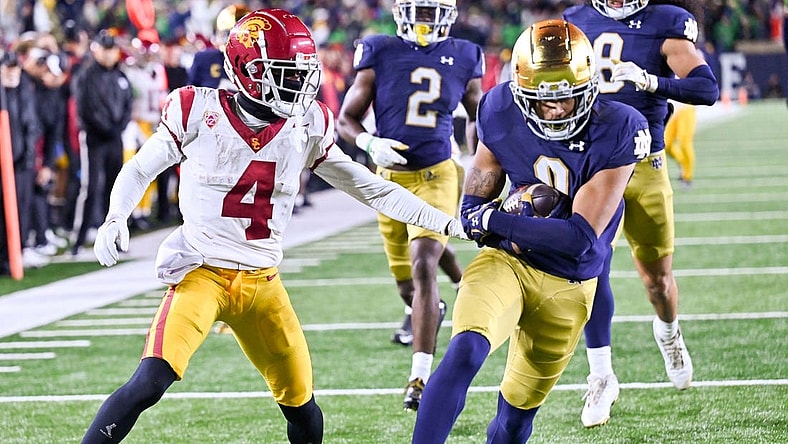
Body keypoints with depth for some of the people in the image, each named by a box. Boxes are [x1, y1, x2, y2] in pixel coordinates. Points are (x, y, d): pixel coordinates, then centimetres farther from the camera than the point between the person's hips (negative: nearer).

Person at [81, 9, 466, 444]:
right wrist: (115, 220, -15)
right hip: (201, 272, -4)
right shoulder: (201, 111, -9)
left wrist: (446, 222, 5)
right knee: (149, 383, -23)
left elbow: (369, 188, 8)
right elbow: (139, 171, 3)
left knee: (302, 407, 9)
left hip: (262, 281, 4)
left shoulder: (307, 127, 1)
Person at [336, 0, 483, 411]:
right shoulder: (380, 54, -4)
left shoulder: (463, 58, 1)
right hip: (391, 176, 1)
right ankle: (427, 313, 53)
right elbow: (346, 119, 0)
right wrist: (370, 144, -19)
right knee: (404, 278, 15)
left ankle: (421, 377, -21)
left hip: (437, 176, -1)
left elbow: (477, 115, 18)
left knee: (423, 266, -20)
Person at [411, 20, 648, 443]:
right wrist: (529, 229, -22)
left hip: (566, 287, 0)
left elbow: (580, 238, -23)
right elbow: (472, 210, -1)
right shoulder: (502, 115, -11)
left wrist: (493, 220, -23)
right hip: (506, 262, 0)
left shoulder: (617, 132, -20)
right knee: (464, 353, -29)